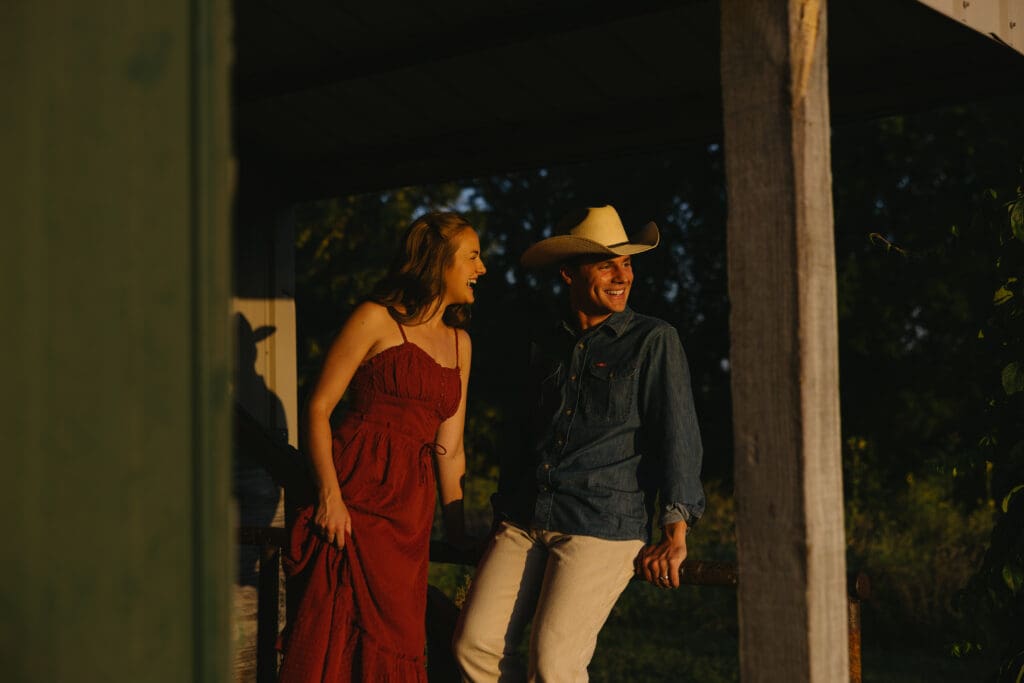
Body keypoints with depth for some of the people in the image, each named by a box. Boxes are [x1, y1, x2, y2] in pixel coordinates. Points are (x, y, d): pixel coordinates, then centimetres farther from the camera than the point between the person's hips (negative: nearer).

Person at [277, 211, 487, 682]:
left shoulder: (459, 342, 19)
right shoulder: (377, 319, 0)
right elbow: (318, 407, -5)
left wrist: (458, 533, 15)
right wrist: (330, 494, -16)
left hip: (413, 506, 6)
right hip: (358, 489, -6)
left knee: (395, 636, 3)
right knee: (340, 631, -12)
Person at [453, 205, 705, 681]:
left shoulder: (654, 341, -1)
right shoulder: (545, 344, 16)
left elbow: (678, 436, -7)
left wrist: (675, 534, -15)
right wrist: (505, 509, 23)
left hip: (604, 525, -5)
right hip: (523, 522, 5)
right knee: (474, 644, -4)